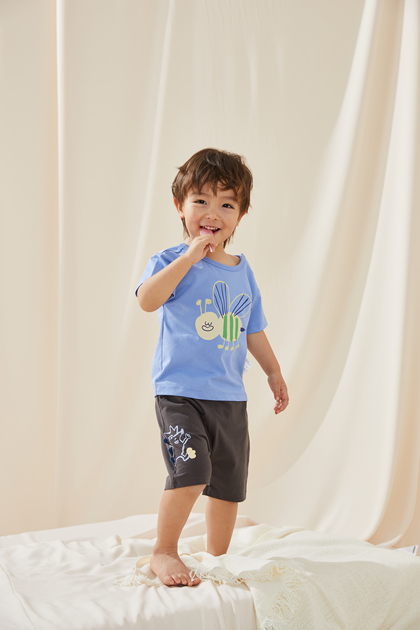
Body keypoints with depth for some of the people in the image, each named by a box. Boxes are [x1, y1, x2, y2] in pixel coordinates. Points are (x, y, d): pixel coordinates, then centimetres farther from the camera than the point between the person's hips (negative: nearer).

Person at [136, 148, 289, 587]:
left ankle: (218, 559, 35)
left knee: (229, 484, 15)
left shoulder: (242, 270, 10)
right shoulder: (171, 261, -6)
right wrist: (189, 257, -29)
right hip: (180, 390, -6)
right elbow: (147, 300, -27)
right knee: (191, 471, -22)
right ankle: (163, 553, 0)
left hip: (230, 396, 6)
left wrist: (274, 372, 24)